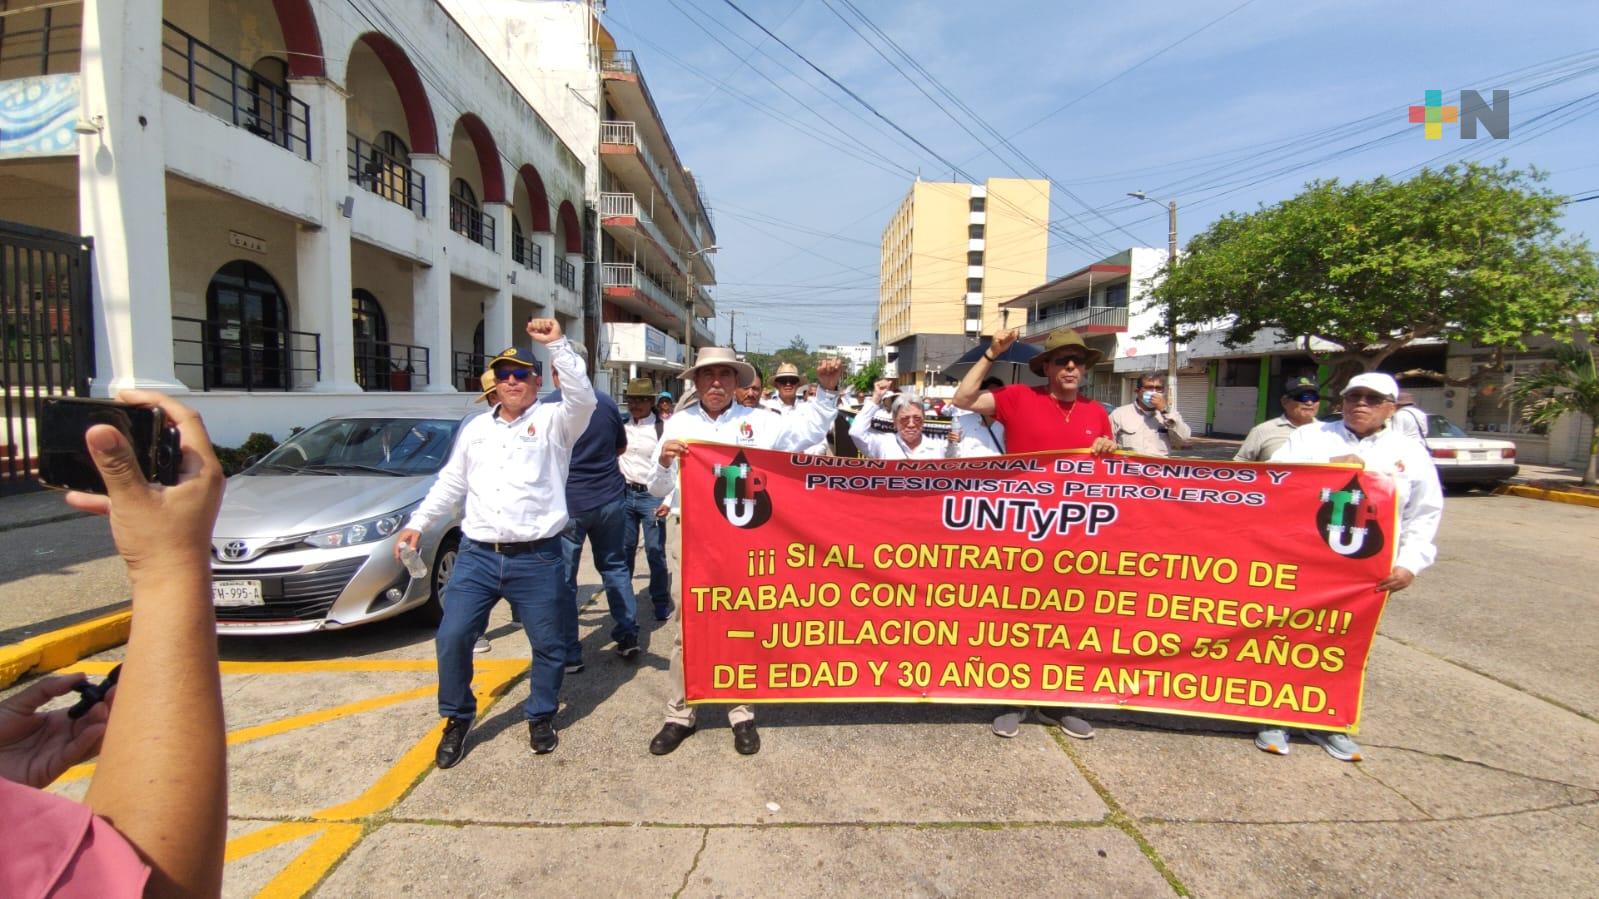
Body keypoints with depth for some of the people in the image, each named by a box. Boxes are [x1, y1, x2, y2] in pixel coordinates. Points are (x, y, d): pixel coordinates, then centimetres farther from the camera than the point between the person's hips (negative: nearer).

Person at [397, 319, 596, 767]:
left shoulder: (553, 421, -1)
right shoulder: (475, 428, 15)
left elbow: (583, 398, -22)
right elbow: (450, 483, 22)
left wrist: (557, 344, -26)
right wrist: (418, 523, 16)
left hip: (537, 558, -4)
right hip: (477, 555, 4)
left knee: (548, 644, 7)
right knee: (451, 639, 3)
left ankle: (541, 716, 30)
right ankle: (457, 719, 26)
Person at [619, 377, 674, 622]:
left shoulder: (663, 428, -7)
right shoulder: (621, 426, 5)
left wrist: (669, 500, -11)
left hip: (652, 495, -4)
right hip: (624, 493, 4)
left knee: (655, 551, -2)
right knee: (624, 549, 13)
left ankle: (661, 601, 14)